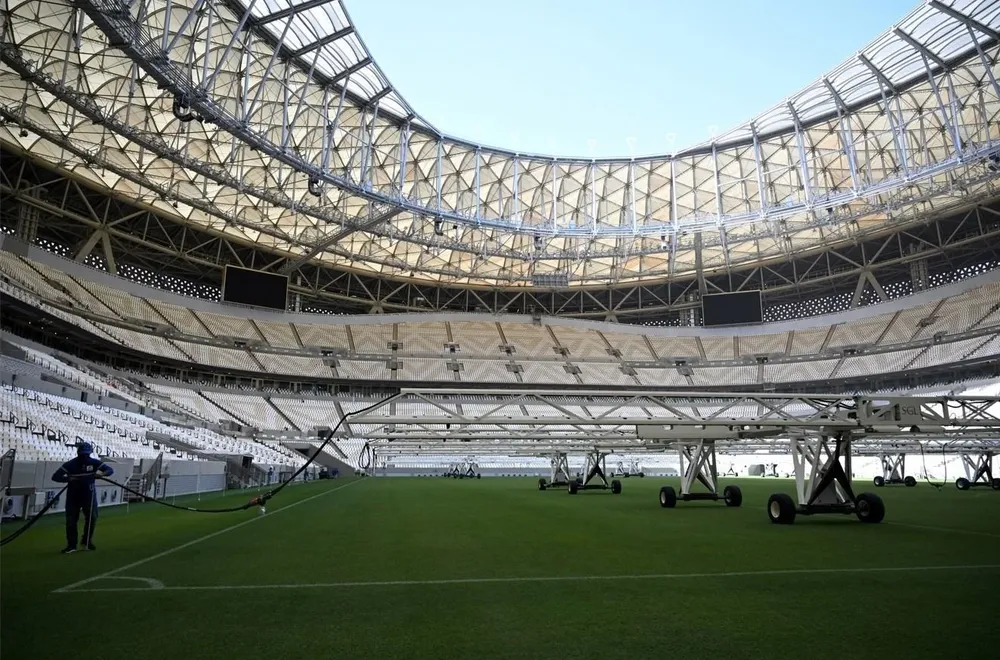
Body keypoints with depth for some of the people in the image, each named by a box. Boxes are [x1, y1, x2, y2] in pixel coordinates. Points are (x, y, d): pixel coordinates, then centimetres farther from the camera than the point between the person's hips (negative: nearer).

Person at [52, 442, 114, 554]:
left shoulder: (94, 462, -10)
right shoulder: (70, 464, -16)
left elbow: (110, 470, -11)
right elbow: (55, 477, -19)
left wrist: (101, 474, -32)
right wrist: (69, 478, -35)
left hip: (89, 495, 1)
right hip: (73, 496, -1)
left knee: (92, 518, 1)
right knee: (71, 520, -2)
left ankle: (86, 541, 21)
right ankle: (71, 545, 10)